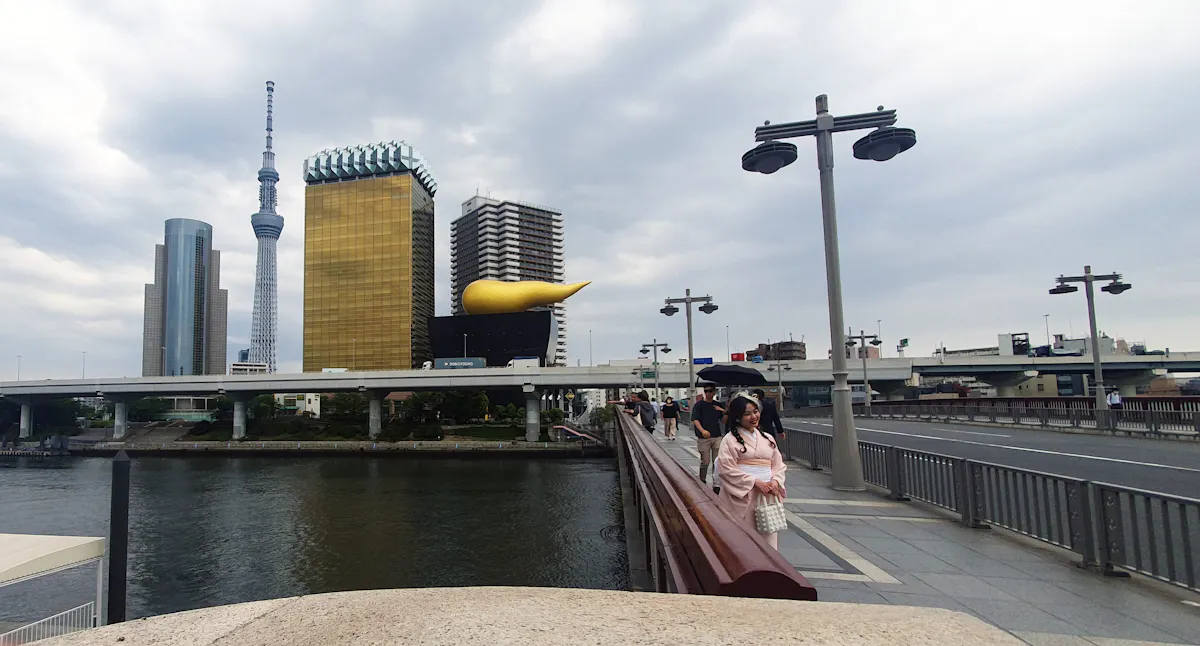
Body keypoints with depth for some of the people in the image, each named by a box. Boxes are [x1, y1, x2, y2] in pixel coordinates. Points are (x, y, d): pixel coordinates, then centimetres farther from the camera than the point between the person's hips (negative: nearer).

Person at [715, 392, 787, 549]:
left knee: (767, 537, 4)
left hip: (767, 495, 4)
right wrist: (755, 482, -14)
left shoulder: (768, 439, 14)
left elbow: (779, 464, 13)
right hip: (742, 496, -4)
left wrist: (775, 480, -7)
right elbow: (727, 469, -10)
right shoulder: (730, 439, -3)